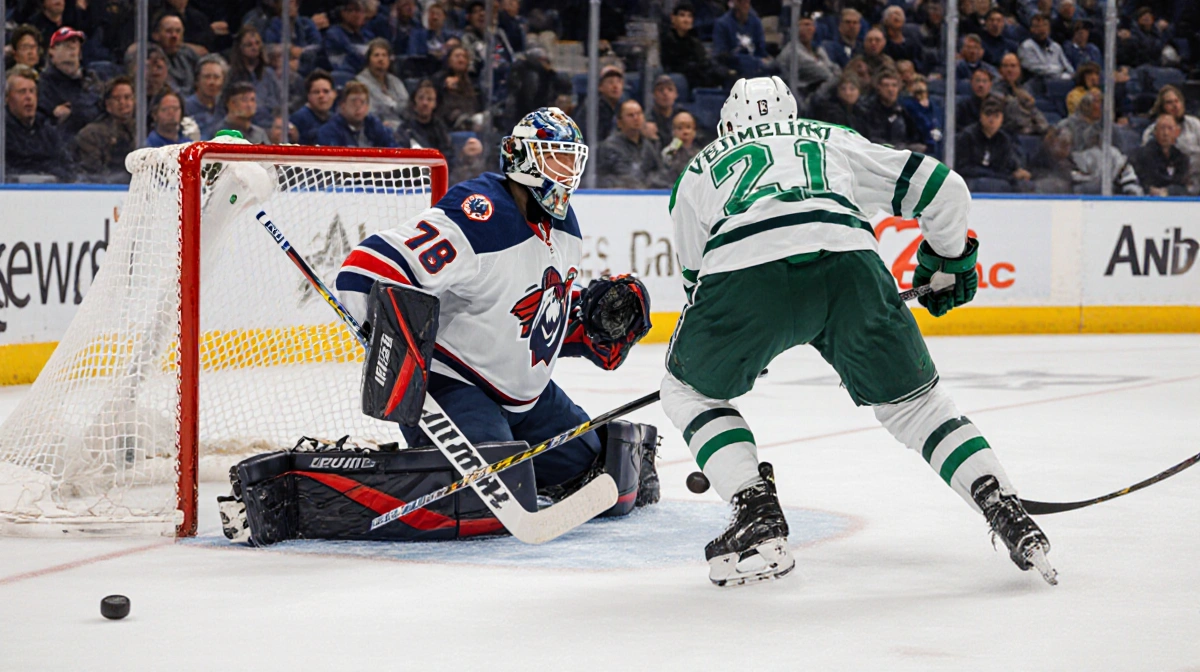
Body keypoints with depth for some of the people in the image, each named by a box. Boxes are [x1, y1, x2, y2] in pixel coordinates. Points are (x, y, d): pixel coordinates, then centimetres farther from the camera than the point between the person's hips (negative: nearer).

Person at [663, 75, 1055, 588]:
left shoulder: (699, 170, 35)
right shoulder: (834, 141, 37)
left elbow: (696, 279, 38)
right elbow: (941, 188, 33)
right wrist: (949, 260, 50)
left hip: (742, 273, -1)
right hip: (848, 265, 2)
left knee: (688, 389, 24)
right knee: (911, 399, 20)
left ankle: (757, 517, 8)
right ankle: (1005, 512, 7)